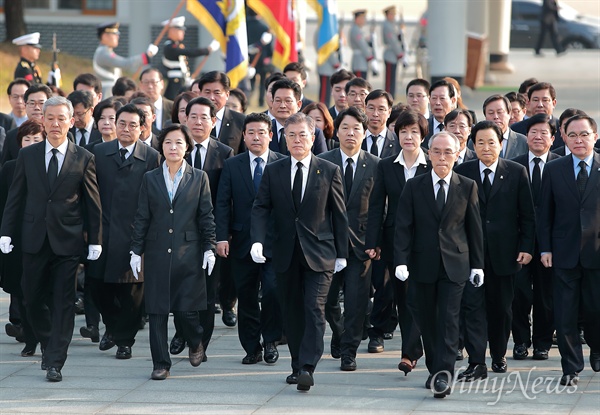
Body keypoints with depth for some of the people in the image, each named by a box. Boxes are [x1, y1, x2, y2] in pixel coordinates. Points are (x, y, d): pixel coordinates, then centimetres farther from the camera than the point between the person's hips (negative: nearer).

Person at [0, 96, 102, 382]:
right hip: (34, 240, 2)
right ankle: (48, 346, 29)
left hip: (67, 241, -2)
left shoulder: (83, 159, 0)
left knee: (63, 302, -4)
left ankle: (55, 363, -2)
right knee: (32, 299, 7)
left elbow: (93, 203, 3)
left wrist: (95, 240, 0)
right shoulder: (27, 156, 6)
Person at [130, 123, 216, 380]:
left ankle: (195, 343, 25)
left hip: (188, 253, -1)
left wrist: (209, 248, -1)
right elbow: (141, 218, 8)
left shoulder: (199, 178, 5)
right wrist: (136, 251, 4)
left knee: (186, 308, -6)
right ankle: (160, 364, 7)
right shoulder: (150, 179, 8)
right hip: (157, 253, 1)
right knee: (157, 311, 0)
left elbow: (206, 216, 6)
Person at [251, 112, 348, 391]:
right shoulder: (273, 172, 7)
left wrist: (341, 253, 4)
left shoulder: (329, 172, 2)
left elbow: (339, 214, 5)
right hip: (286, 254, 3)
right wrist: (258, 240, -14)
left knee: (314, 310, -13)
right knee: (292, 313, 8)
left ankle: (307, 368, -19)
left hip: (319, 254, -3)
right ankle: (298, 366, 18)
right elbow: (261, 208, 3)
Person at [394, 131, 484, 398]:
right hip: (423, 265, 1)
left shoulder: (467, 187, 3)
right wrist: (401, 261, -12)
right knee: (427, 321, 8)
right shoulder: (414, 187, 3)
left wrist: (477, 265, 5)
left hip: (454, 265, -1)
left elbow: (474, 227, 7)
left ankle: (444, 376, -13)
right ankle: (434, 369, 22)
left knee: (448, 321, -9)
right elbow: (403, 226, -1)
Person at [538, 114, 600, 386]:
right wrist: (545, 248, 1)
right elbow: (545, 213, 7)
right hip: (565, 252, 1)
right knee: (565, 313, 0)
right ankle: (571, 367, 9)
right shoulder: (554, 170, 5)